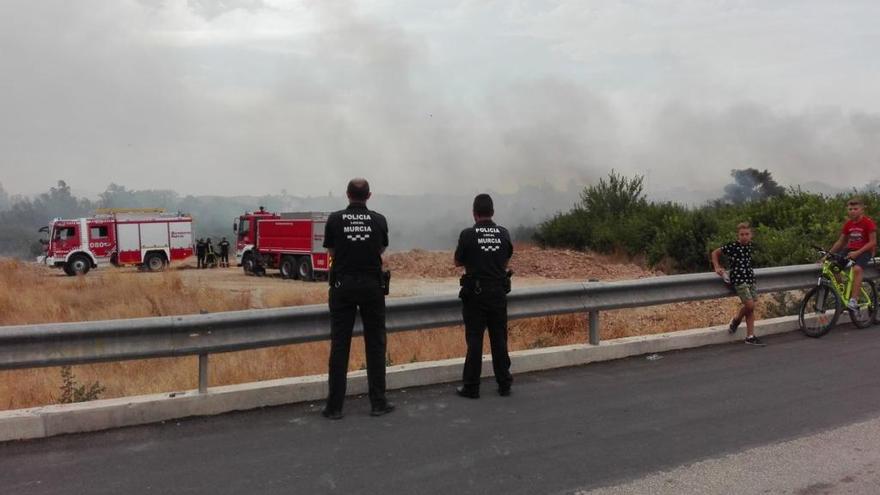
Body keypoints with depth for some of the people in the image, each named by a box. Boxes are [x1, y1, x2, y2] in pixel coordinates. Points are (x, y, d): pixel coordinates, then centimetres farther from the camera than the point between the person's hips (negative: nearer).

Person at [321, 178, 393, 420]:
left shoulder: (335, 219, -3)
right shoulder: (379, 220, 0)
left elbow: (331, 252, 10)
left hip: (343, 286, 0)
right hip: (372, 286, 0)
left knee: (339, 345, 3)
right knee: (375, 344, 8)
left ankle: (334, 406, 5)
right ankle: (378, 403, 11)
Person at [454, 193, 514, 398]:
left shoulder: (468, 234, -11)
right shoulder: (504, 234, 0)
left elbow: (458, 261, 1)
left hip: (475, 295, -3)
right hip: (499, 293, 3)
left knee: (474, 341, 3)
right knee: (499, 340, 11)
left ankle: (471, 387, 7)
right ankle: (504, 385, 17)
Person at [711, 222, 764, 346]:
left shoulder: (750, 247, 7)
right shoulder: (732, 246, -10)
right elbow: (715, 253, 0)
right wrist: (717, 267, -4)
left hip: (750, 278, 6)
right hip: (738, 279, -6)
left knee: (750, 308, 5)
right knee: (750, 305, -15)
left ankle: (750, 336, 14)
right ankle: (736, 320, 15)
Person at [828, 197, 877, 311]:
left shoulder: (868, 223, -9)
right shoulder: (848, 224, 8)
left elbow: (873, 242, -12)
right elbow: (840, 241, 14)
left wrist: (857, 252, -22)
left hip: (864, 251, -6)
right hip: (850, 250, 6)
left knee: (857, 269, -35)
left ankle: (853, 301, -33)